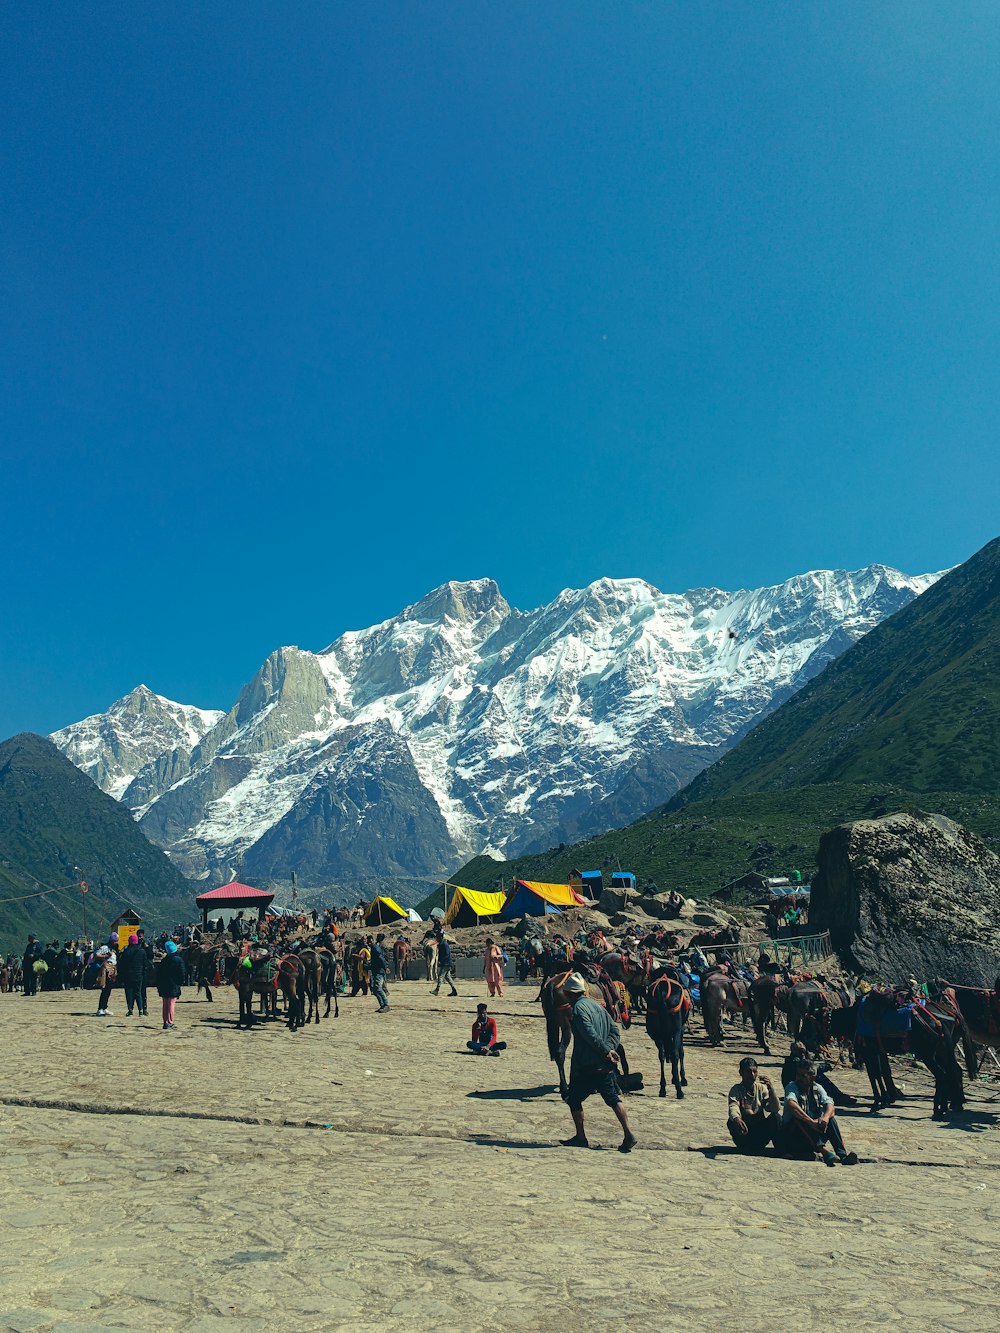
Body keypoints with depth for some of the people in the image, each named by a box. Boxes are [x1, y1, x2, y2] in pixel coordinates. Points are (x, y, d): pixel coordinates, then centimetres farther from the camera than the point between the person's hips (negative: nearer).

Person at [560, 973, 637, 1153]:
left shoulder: (578, 1008, -12)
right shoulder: (597, 1005, 13)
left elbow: (590, 1035, -21)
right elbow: (614, 1030, 10)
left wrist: (606, 1051, -16)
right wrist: (610, 1049, -1)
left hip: (587, 1066, -7)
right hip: (606, 1065, 7)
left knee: (574, 1099, 9)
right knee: (614, 1099, 10)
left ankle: (580, 1137, 14)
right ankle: (628, 1135, 1)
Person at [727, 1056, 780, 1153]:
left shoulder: (761, 1088, 0)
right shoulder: (736, 1089, -10)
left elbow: (776, 1109, -13)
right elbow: (733, 1108, -32)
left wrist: (771, 1089, -27)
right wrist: (736, 1119, -56)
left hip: (760, 1129, 3)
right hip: (744, 1127, -3)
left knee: (776, 1117, -23)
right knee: (732, 1122, -34)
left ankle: (758, 1146, -6)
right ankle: (744, 1146, -6)